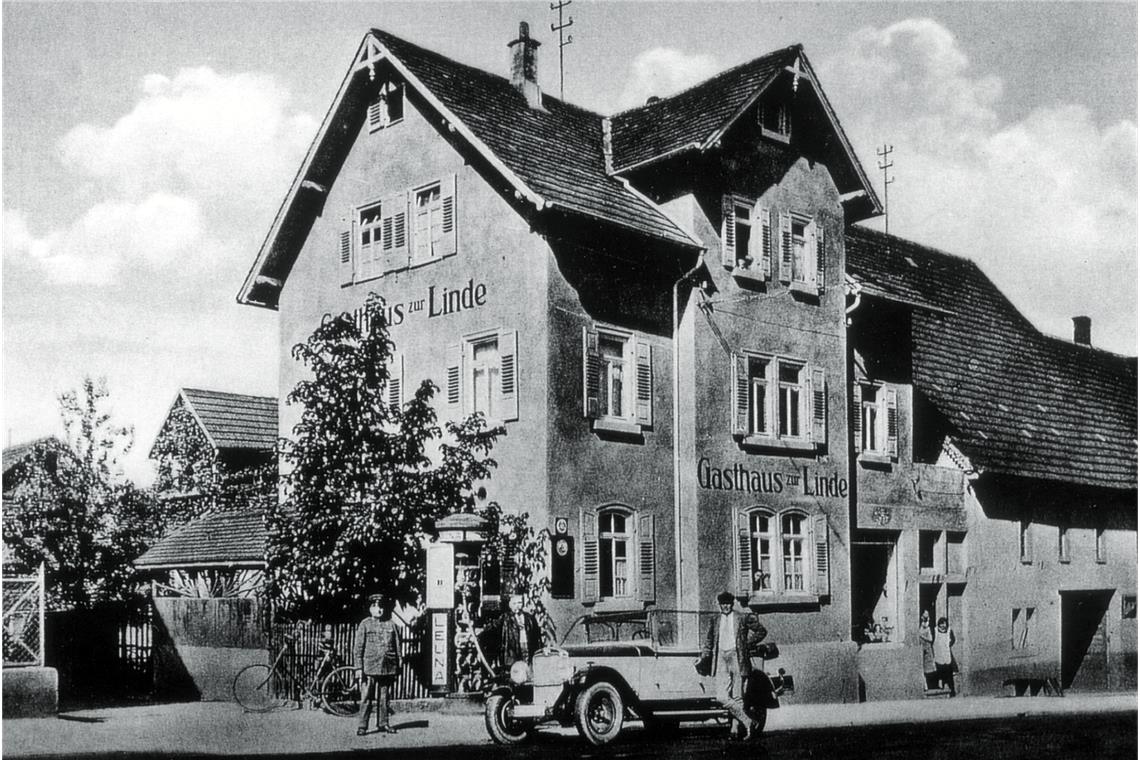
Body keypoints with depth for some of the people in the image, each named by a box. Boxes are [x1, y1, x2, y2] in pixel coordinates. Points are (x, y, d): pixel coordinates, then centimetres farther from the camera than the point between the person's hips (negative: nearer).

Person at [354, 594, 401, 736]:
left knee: (384, 698, 9)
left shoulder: (390, 624, 9)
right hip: (369, 668, -3)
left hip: (387, 668, 3)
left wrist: (398, 666, 9)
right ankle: (362, 726, 0)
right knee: (366, 698, -4)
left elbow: (397, 646, 12)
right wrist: (359, 667, -7)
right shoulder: (364, 625, 1)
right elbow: (359, 647, -1)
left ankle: (383, 724, 18)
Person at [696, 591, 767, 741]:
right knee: (722, 697, -8)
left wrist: (748, 644, 3)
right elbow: (709, 643, 19)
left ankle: (735, 728, 3)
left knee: (737, 697, -1)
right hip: (721, 660, 3)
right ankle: (747, 722, -1)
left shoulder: (742, 618, 4)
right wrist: (703, 659, 8)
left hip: (737, 659, -3)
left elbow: (761, 631, 11)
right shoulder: (715, 622, 14)